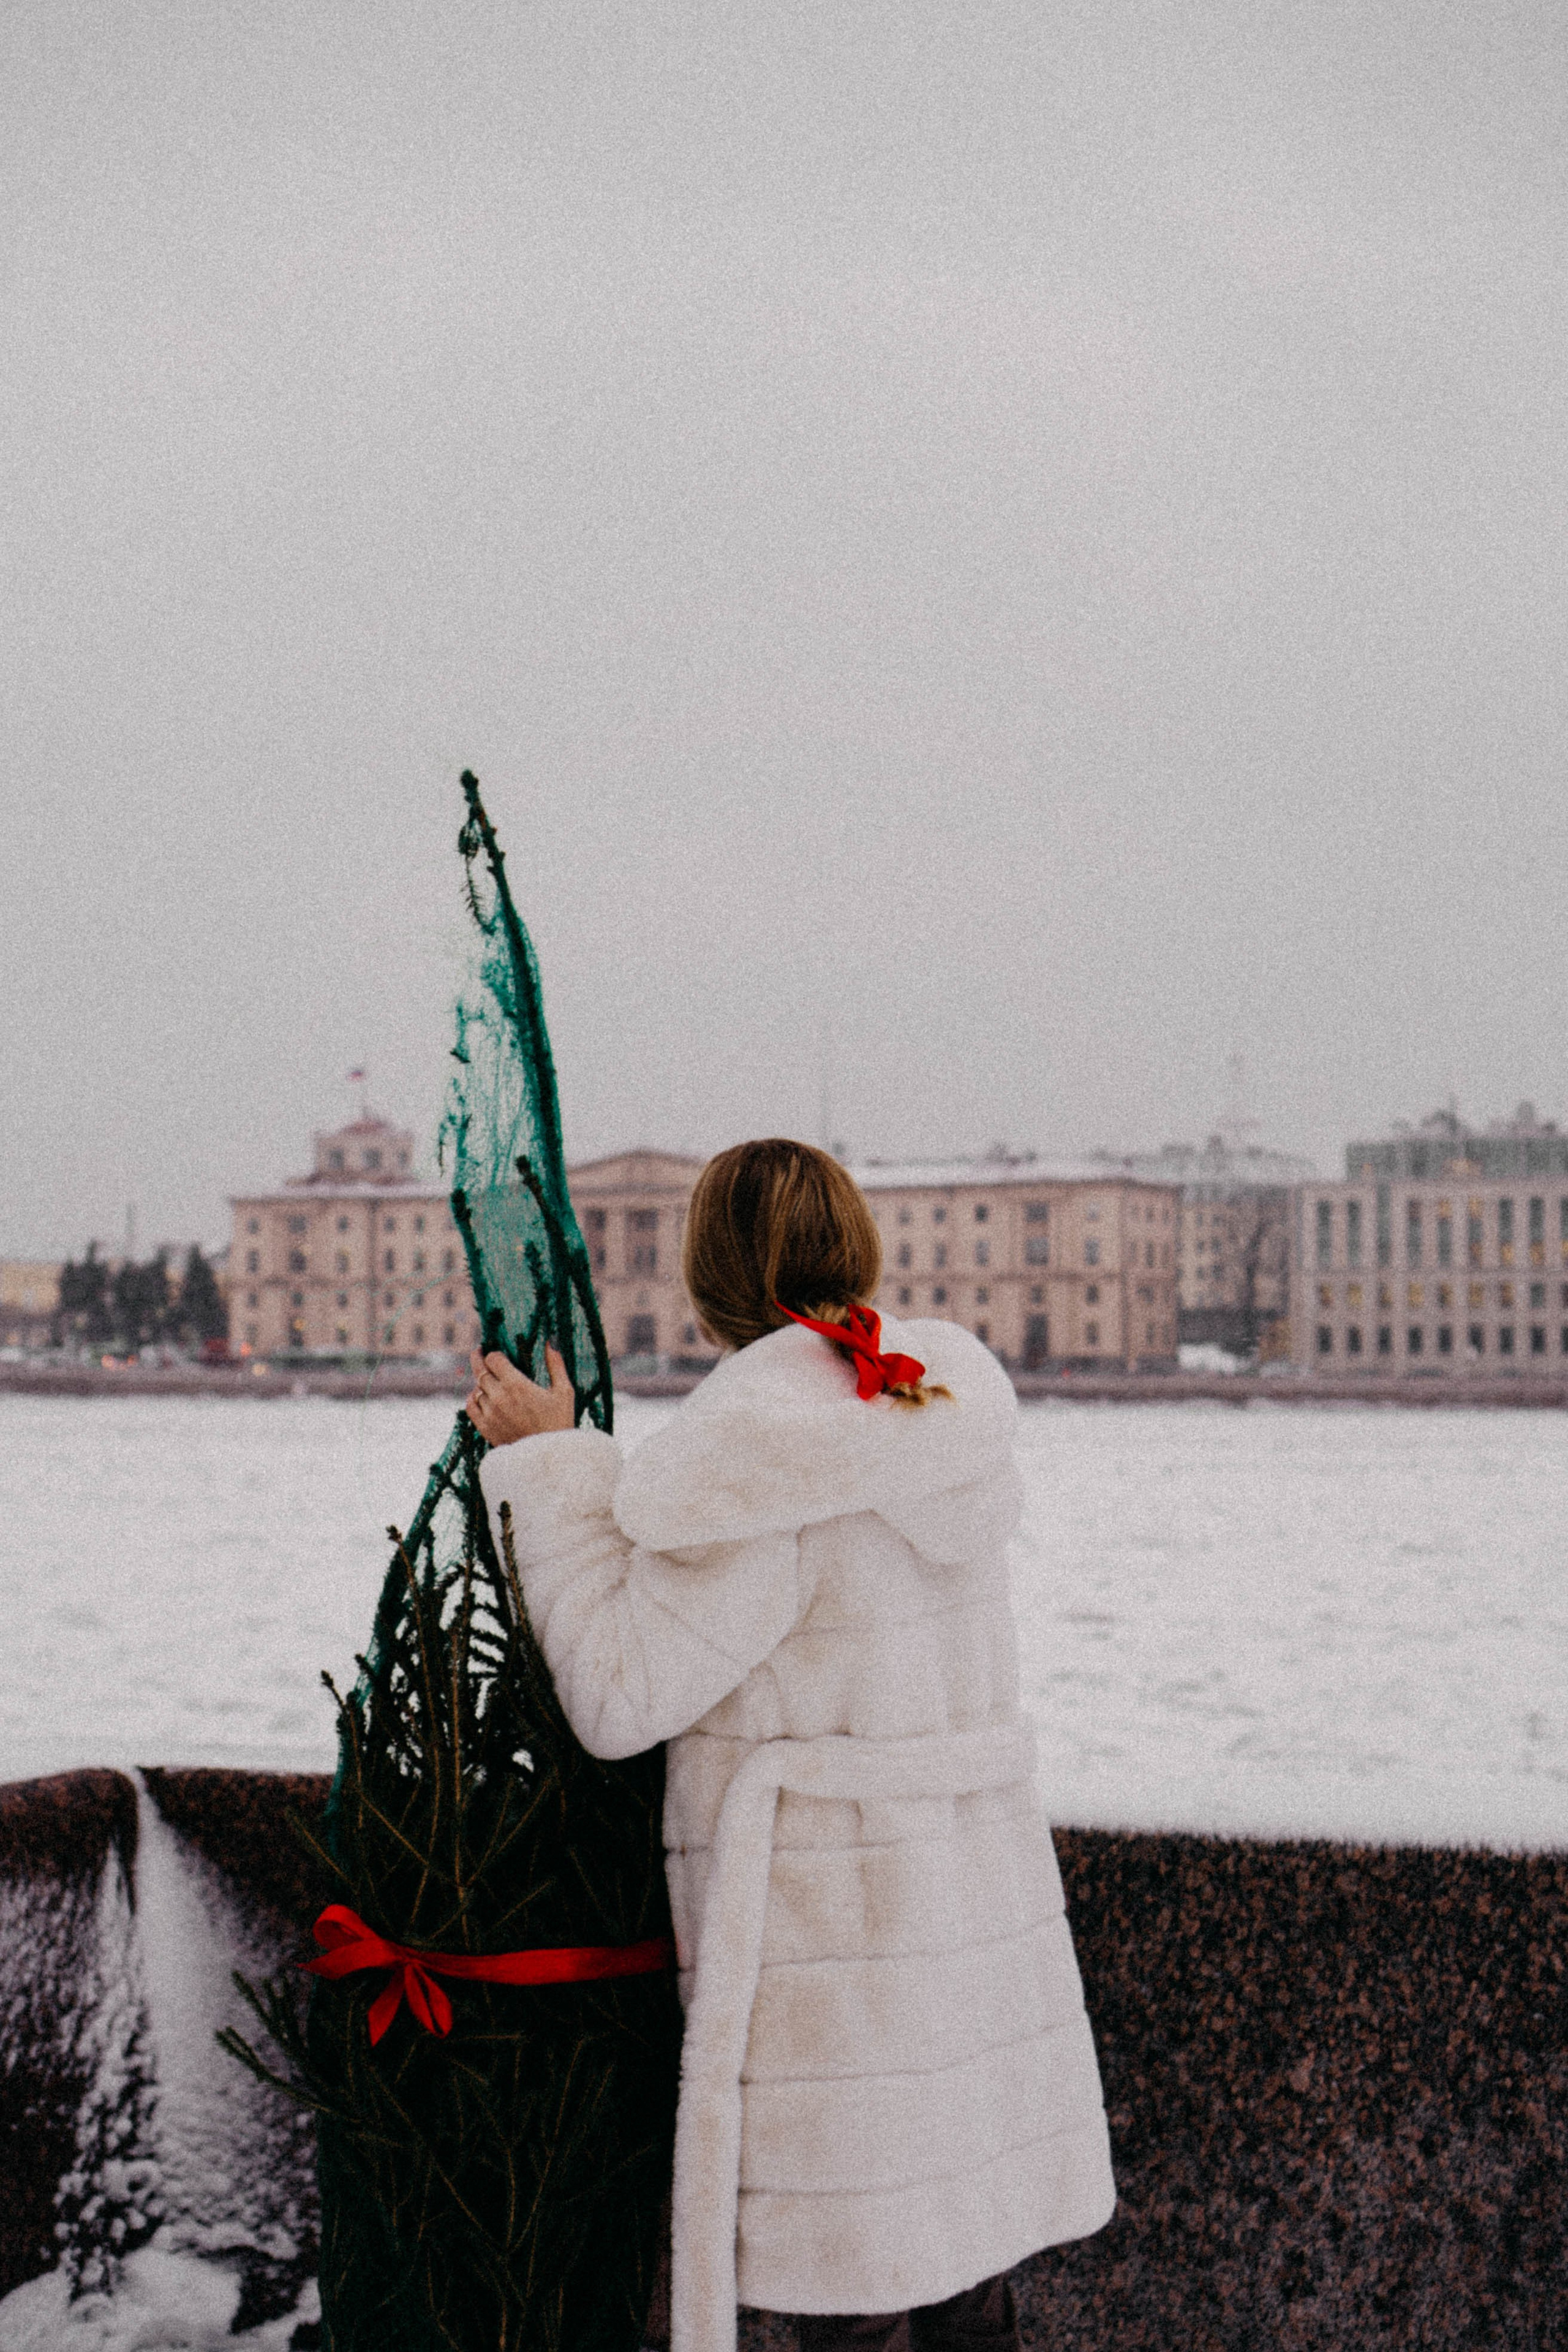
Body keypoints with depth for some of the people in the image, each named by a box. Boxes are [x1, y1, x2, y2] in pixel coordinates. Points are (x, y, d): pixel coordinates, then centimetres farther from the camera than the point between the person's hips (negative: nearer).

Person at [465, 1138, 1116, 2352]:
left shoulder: (747, 1454, -18)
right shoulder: (953, 1404, 4)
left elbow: (622, 1696, -14)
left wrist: (547, 1468, -8)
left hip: (828, 1924, -8)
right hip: (986, 1902, 8)